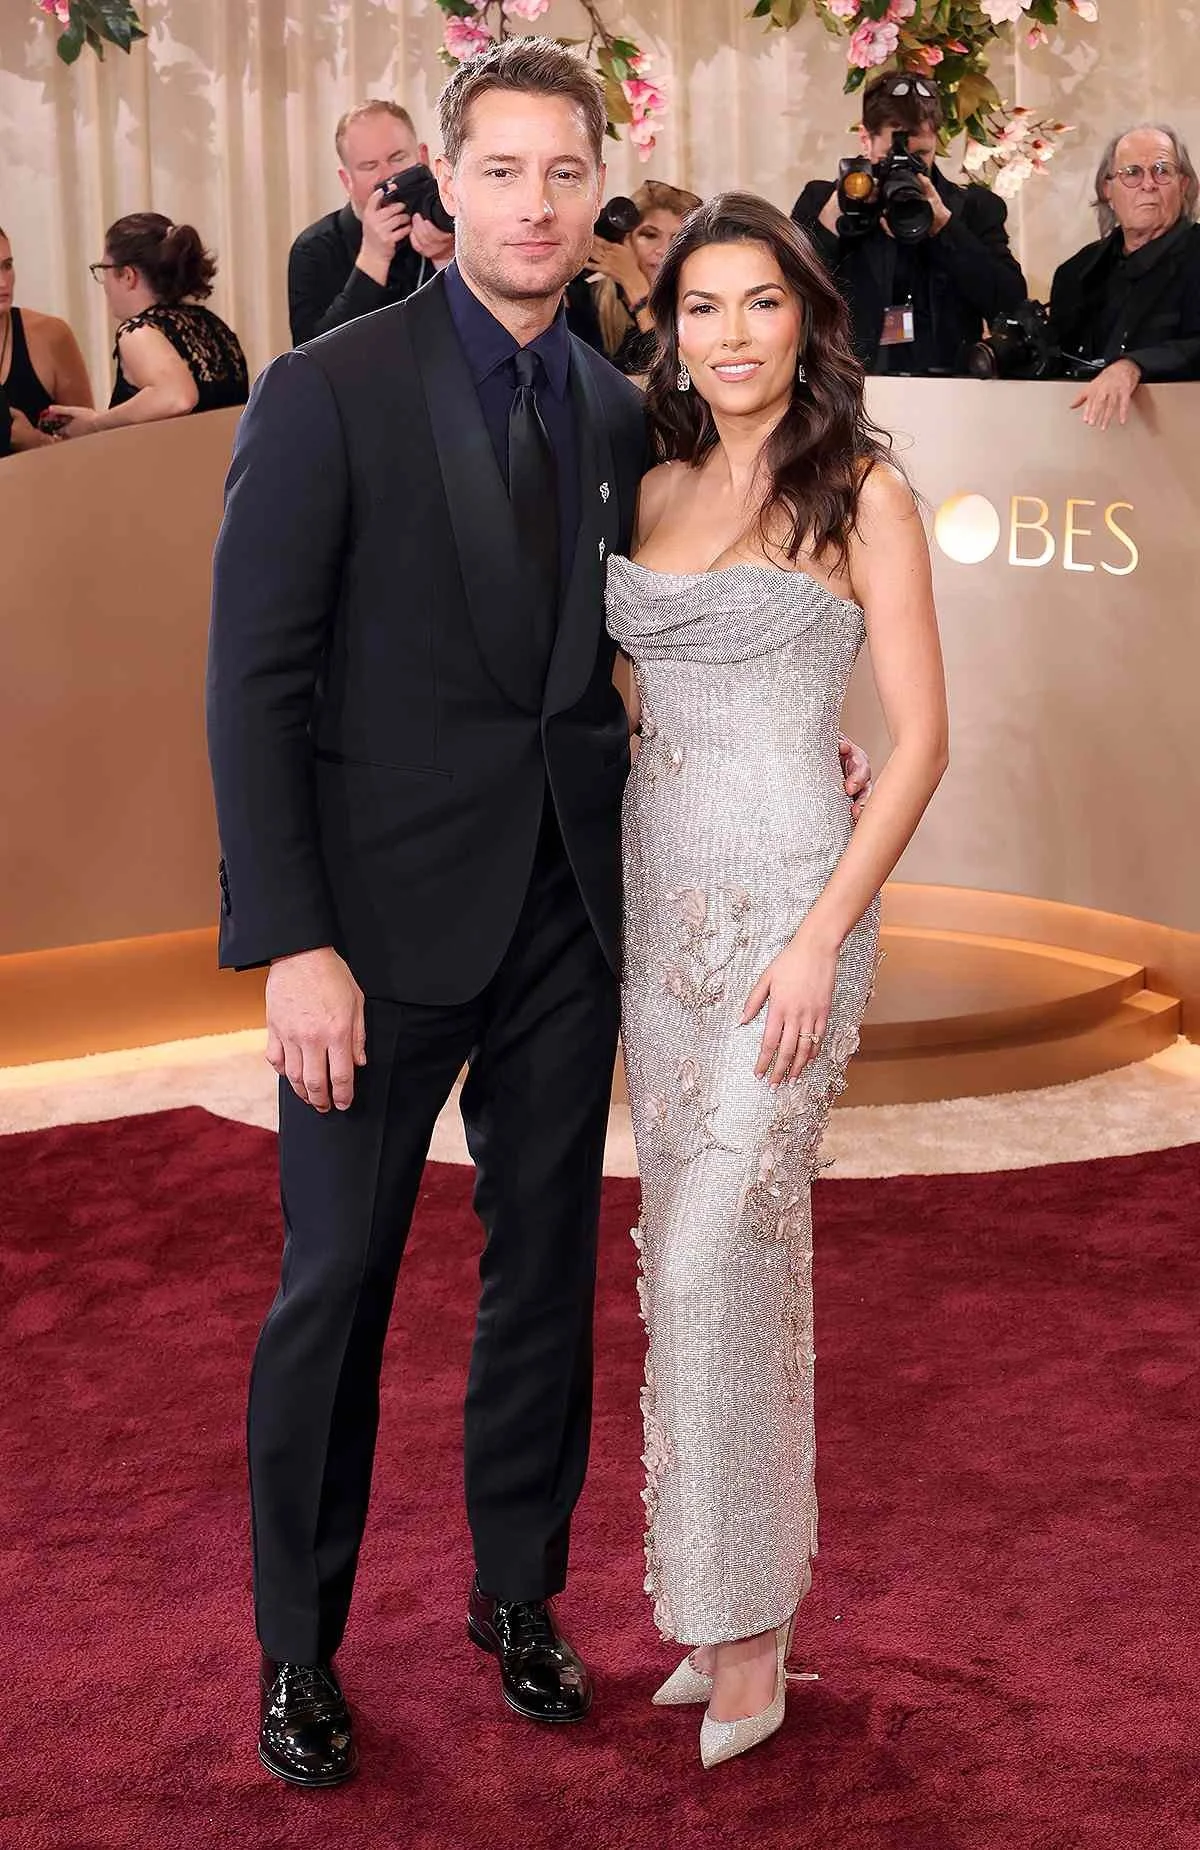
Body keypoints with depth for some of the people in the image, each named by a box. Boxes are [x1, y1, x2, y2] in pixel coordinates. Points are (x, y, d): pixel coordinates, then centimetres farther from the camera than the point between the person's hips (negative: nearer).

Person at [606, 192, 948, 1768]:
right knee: (719, 1245, 11)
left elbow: (921, 739, -9)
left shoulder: (861, 495, -6)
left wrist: (822, 938, -15)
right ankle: (733, 1592, 23)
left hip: (787, 899, -6)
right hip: (654, 896, 6)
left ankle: (741, 1617, 7)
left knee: (708, 1260, -9)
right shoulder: (655, 490, 11)